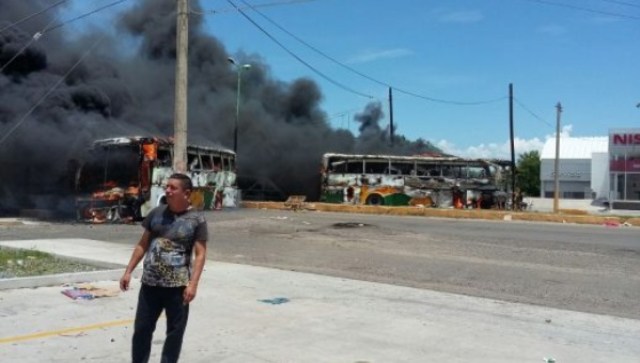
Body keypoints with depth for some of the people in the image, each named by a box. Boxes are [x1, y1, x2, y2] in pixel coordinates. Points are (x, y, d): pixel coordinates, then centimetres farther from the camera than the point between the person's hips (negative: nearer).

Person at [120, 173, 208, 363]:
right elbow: (143, 244, 12)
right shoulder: (157, 213, 6)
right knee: (141, 328, 10)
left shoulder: (196, 219, -6)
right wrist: (128, 271, 8)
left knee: (175, 331, 7)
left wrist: (193, 284, -18)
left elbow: (200, 254, -9)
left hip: (178, 285, -3)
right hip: (150, 282, 4)